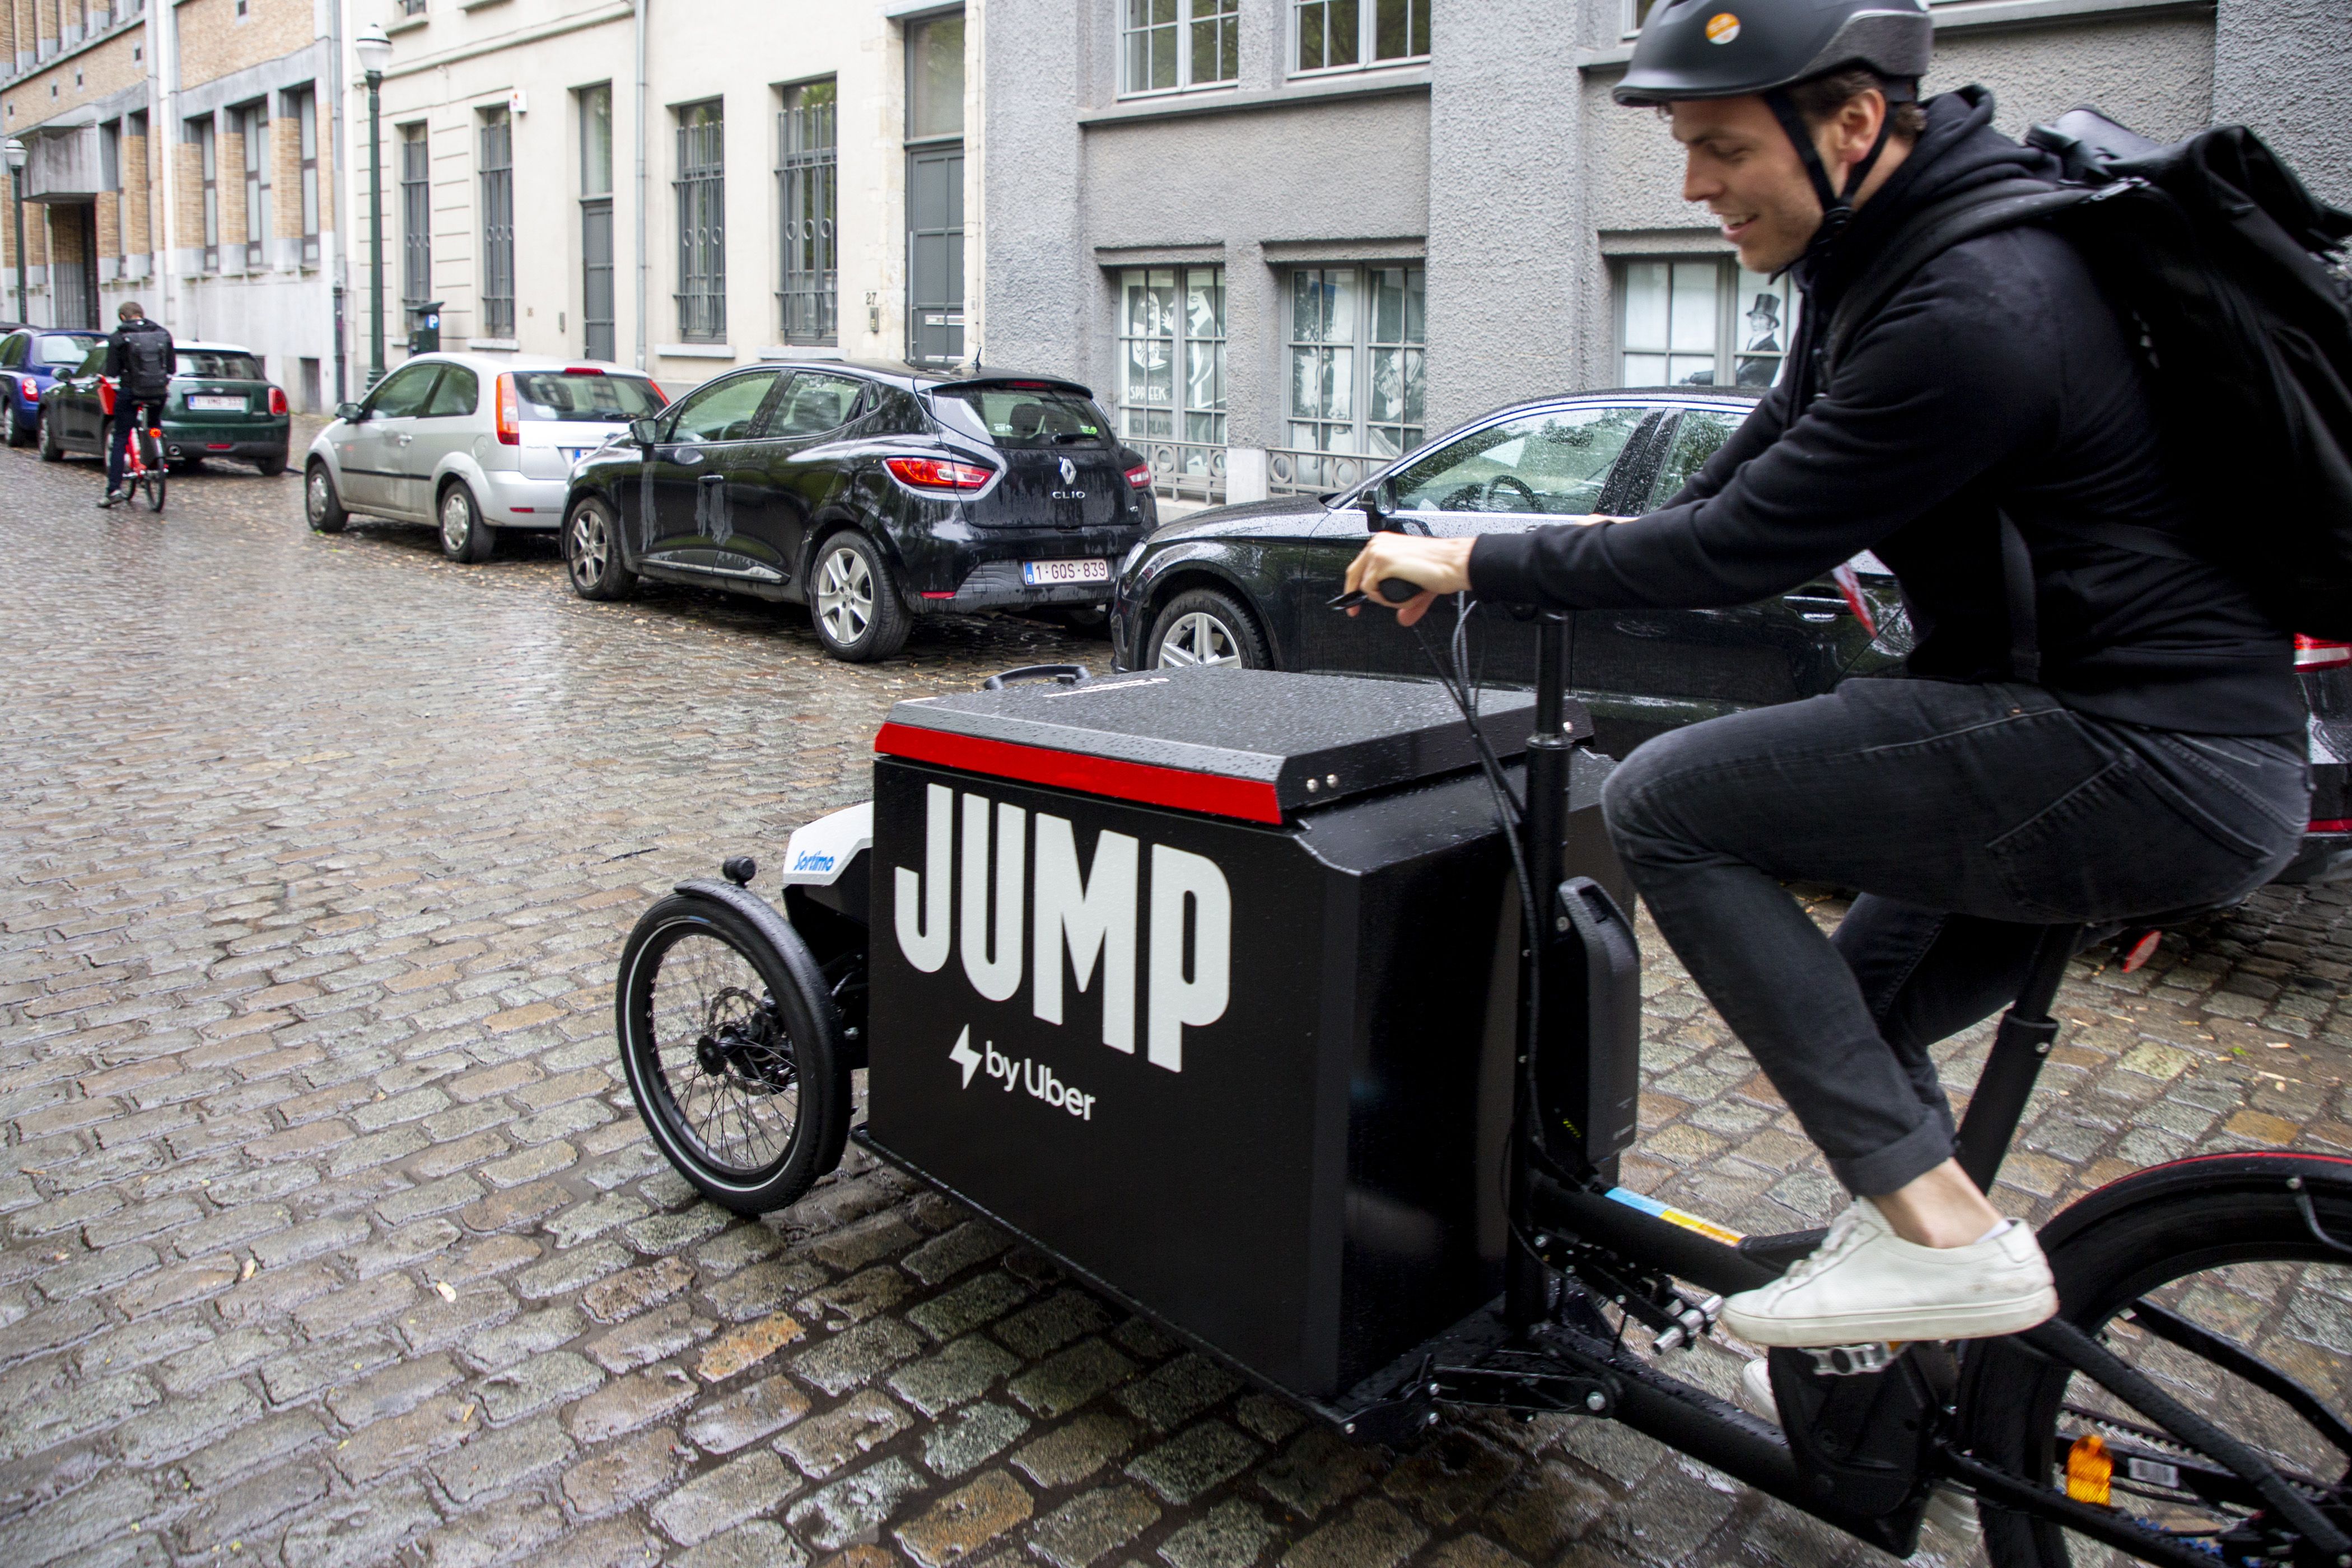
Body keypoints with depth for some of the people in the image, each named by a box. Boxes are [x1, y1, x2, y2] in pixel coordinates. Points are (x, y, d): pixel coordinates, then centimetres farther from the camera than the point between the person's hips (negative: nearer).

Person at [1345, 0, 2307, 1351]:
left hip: (2160, 765, -10)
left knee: (1668, 801, -16)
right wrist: (1626, 538, 18)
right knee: (1858, 1017, 22)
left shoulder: (1975, 312, -23)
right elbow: (1779, 455, 24)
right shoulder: (1895, 242, 8)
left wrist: (1475, 563, -12)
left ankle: (1938, 1227, -11)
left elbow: (1749, 546, -21)